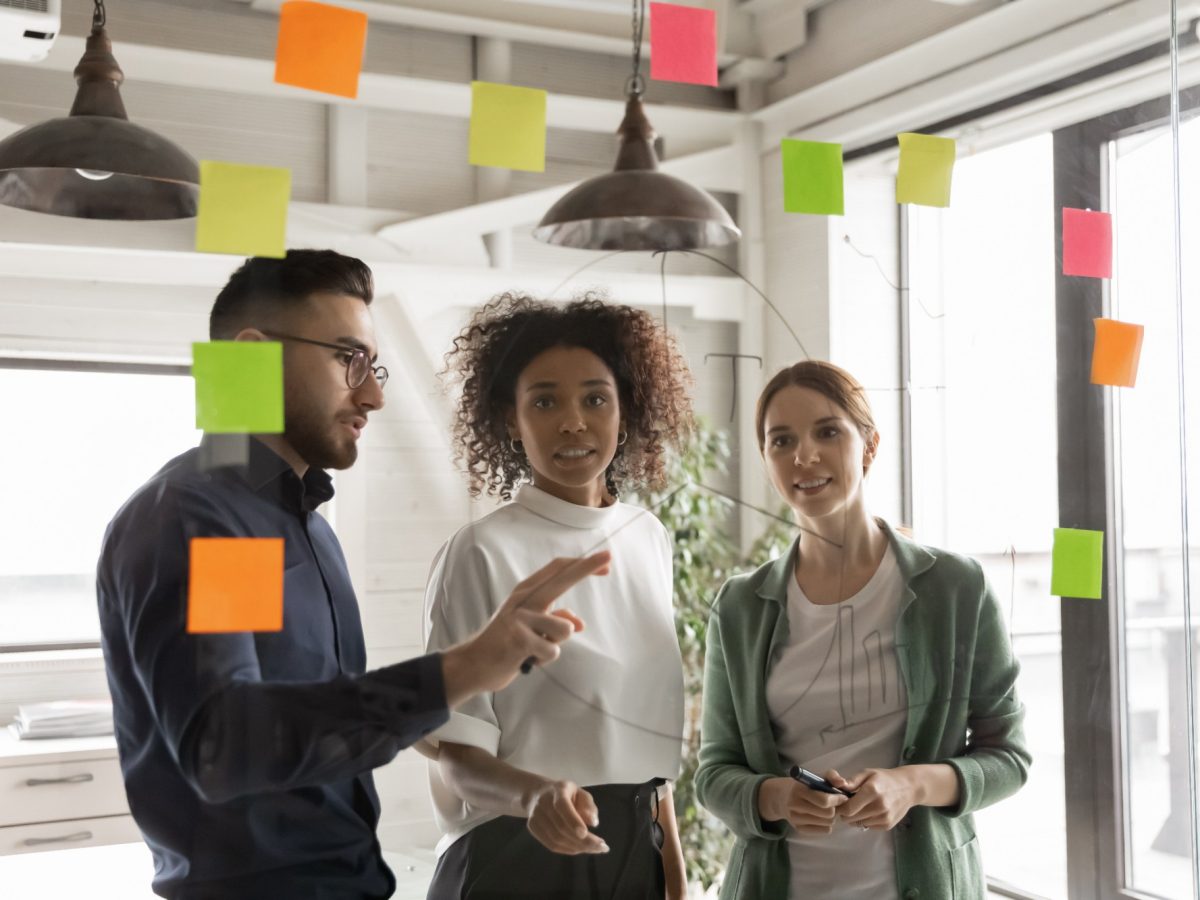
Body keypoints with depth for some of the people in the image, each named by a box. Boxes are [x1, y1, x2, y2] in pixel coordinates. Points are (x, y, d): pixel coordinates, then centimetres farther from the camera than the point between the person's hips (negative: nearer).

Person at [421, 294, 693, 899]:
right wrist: (534, 794, -32)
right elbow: (456, 757, -14)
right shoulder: (481, 554, -15)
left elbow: (642, 732, 10)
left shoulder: (650, 541, 2)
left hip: (636, 851, 5)